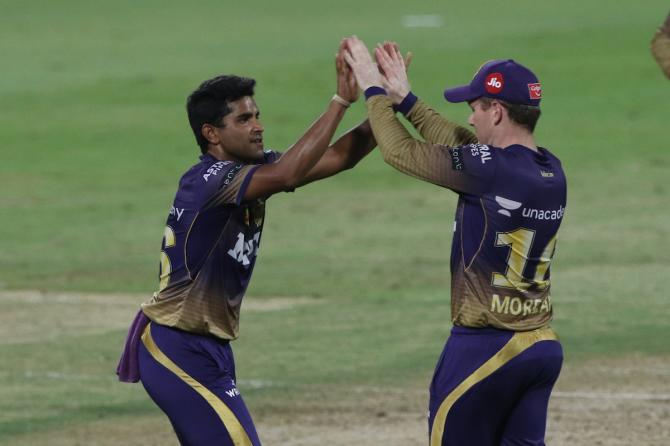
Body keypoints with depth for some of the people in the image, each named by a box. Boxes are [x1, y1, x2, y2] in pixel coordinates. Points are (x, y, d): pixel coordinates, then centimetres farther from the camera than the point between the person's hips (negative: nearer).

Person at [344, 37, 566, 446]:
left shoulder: (489, 169, -18)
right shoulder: (551, 171, 5)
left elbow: (400, 152, -7)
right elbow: (461, 145, 18)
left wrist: (375, 92, 7)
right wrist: (406, 99, 22)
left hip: (485, 346, -7)